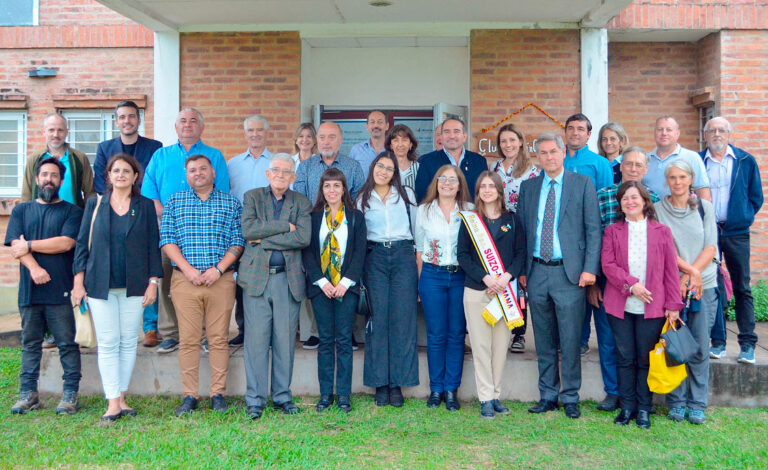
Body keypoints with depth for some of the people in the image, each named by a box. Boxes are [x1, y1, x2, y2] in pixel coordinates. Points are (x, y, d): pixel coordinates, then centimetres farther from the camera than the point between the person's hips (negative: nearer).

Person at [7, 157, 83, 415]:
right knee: (30, 343, 8)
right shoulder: (21, 211, 15)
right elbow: (16, 246, 2)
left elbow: (66, 243, -8)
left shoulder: (72, 211, 7)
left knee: (67, 343, 0)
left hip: (61, 290, -3)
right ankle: (28, 393, 15)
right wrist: (34, 268, -15)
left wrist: (30, 245, -4)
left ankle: (70, 394, 5)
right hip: (29, 290, 3)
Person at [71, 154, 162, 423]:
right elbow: (82, 243, 6)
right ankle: (113, 403, 0)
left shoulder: (145, 206, 6)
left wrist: (153, 282, -1)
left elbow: (153, 246, 5)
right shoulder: (95, 204, 7)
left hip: (134, 285, 0)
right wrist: (79, 282, 0)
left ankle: (121, 398, 14)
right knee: (108, 343, -2)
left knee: (129, 341, 4)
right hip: (100, 284, 0)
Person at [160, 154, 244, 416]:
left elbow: (238, 242, 3)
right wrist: (188, 269, -9)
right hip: (184, 280, 0)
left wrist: (218, 269, -9)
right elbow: (167, 241, 4)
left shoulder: (231, 203, 10)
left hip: (221, 280, 0)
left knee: (219, 338, 1)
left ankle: (218, 394, 10)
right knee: (188, 339, 0)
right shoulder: (174, 203, 12)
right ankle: (189, 395, 8)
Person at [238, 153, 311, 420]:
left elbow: (303, 238, -7)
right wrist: (284, 226, -10)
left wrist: (265, 239, -9)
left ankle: (282, 396, 16)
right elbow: (248, 230, -9)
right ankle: (255, 400, 7)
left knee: (285, 340, 4)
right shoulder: (252, 197, 9)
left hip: (288, 279, 1)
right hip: (256, 276, -1)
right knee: (257, 340, -2)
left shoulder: (301, 203, 10)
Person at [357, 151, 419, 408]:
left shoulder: (406, 194, 12)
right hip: (374, 258, 0)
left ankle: (397, 383, 2)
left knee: (402, 317, -5)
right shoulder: (362, 199, 12)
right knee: (378, 318, -4)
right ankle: (380, 383, 4)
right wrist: (359, 266, 5)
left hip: (403, 255, 0)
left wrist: (418, 257, 7)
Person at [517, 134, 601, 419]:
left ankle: (570, 398, 14)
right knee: (544, 342, 11)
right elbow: (522, 230, 14)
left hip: (569, 272, -3)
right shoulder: (528, 188, 13)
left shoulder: (582, 184, 2)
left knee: (570, 341, 0)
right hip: (536, 272, 4)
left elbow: (593, 229, -2)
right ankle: (548, 395, 22)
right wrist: (521, 269, 7)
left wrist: (590, 268, -10)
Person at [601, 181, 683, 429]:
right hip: (620, 305, 1)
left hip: (652, 306, 0)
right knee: (625, 358, 6)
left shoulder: (662, 232, 6)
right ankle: (627, 406, 17)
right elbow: (607, 264, -4)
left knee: (646, 359, 5)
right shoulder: (612, 231, 6)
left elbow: (670, 270, 4)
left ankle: (644, 408, 17)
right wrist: (631, 284, -17)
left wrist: (673, 304, 0)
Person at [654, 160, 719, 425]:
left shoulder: (704, 207, 8)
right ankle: (676, 401, 14)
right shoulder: (658, 209, 3)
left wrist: (690, 277, -9)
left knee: (700, 346, 2)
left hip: (704, 286, 1)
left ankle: (698, 403, 13)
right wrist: (691, 269, -14)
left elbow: (710, 247, 2)